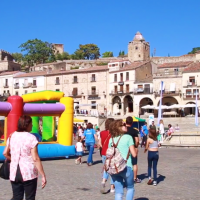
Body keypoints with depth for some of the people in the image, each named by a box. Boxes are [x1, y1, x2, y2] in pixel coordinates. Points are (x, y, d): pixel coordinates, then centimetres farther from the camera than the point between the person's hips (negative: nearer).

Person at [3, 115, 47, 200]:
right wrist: (43, 175, -13)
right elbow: (35, 159, -16)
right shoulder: (31, 138, -12)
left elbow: (5, 153, 13)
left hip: (14, 172, 5)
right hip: (29, 173, -5)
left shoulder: (12, 136, 6)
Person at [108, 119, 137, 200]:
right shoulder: (128, 137, -5)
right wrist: (132, 149, 13)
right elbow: (134, 154, -6)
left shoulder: (111, 139, 10)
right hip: (126, 167, -4)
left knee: (118, 191, 9)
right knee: (130, 188, 18)